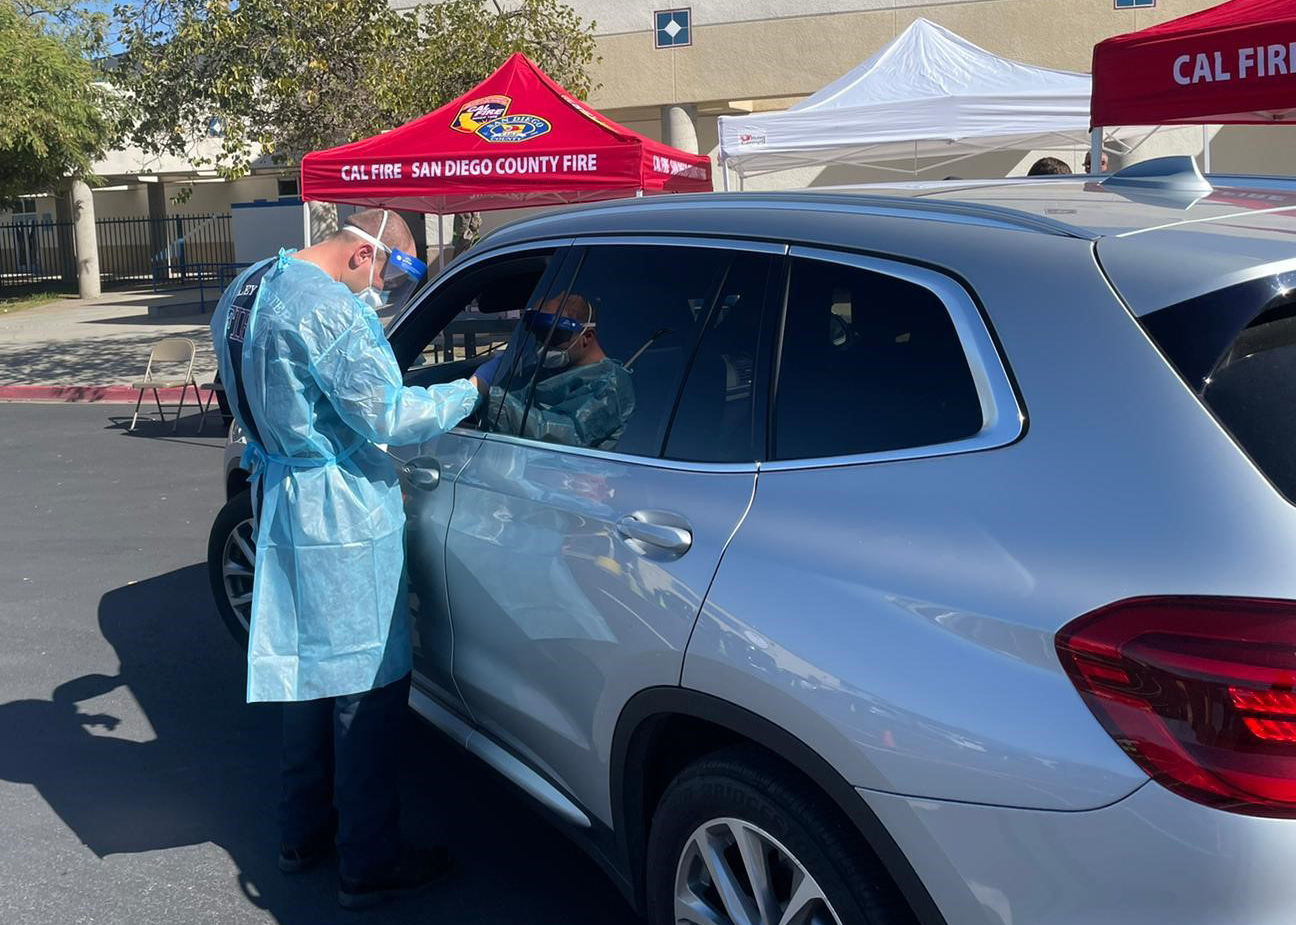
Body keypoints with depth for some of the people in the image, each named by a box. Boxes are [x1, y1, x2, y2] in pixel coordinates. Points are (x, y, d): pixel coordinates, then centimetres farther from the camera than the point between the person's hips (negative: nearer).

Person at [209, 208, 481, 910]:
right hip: (340, 518, -10)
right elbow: (387, 416, -20)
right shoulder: (330, 307, -21)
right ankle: (369, 866, 10)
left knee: (306, 670, 20)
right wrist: (472, 390, -11)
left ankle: (304, 834, 33)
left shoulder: (245, 291, 11)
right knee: (367, 686, 0)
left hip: (278, 503, 10)